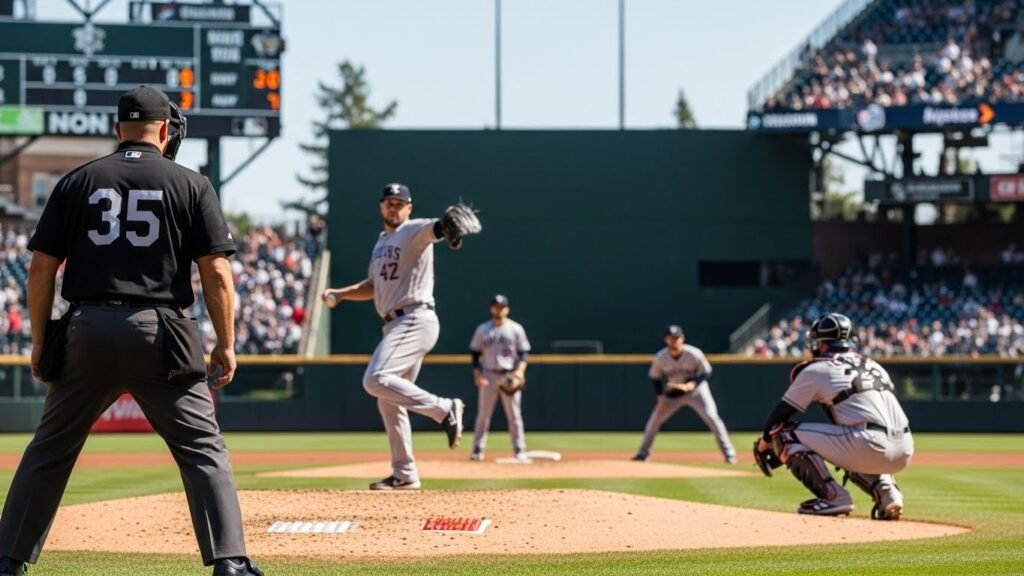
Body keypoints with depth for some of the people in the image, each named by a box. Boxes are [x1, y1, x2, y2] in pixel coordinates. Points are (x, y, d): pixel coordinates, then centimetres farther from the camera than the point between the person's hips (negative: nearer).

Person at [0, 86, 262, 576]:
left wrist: (40, 342, 13)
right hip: (159, 333, -2)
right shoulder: (191, 185, 4)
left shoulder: (77, 182, 9)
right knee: (203, 448, 3)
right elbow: (217, 273, -2)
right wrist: (226, 345, 5)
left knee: (50, 449, 16)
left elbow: (41, 269, 6)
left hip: (88, 330, 2)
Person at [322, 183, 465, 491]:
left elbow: (434, 228, -29)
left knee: (376, 380, -25)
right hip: (394, 325, 9)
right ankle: (404, 474, 15)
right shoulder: (381, 243, 21)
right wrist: (340, 294, 15)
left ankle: (443, 409, -20)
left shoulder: (414, 231, -6)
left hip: (415, 320, -9)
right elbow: (374, 286, 30)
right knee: (388, 401, 10)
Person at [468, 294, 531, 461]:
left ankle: (520, 451, 3)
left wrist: (520, 370, -15)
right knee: (483, 414, -1)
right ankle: (478, 451, 1)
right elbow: (475, 354, 8)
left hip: (510, 377, -1)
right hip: (488, 376, 1)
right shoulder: (482, 330, 6)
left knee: (514, 414, -1)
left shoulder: (516, 329, 3)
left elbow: (524, 353, 2)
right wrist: (477, 374, -6)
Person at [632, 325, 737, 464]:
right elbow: (654, 377, -1)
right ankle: (643, 453, 12)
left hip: (696, 389, -3)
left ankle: (729, 453, -11)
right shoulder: (661, 357, -15)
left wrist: (691, 385, -30)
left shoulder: (694, 354, -23)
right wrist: (661, 398, -11)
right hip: (672, 393, 3)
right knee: (654, 419, -3)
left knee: (712, 418, -17)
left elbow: (707, 373, -15)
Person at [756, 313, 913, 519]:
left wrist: (764, 442, 32)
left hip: (869, 446, -7)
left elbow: (780, 414, 14)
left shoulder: (816, 369, 8)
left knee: (785, 432, 6)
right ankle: (887, 493, 12)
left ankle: (832, 496, -4)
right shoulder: (873, 365, 26)